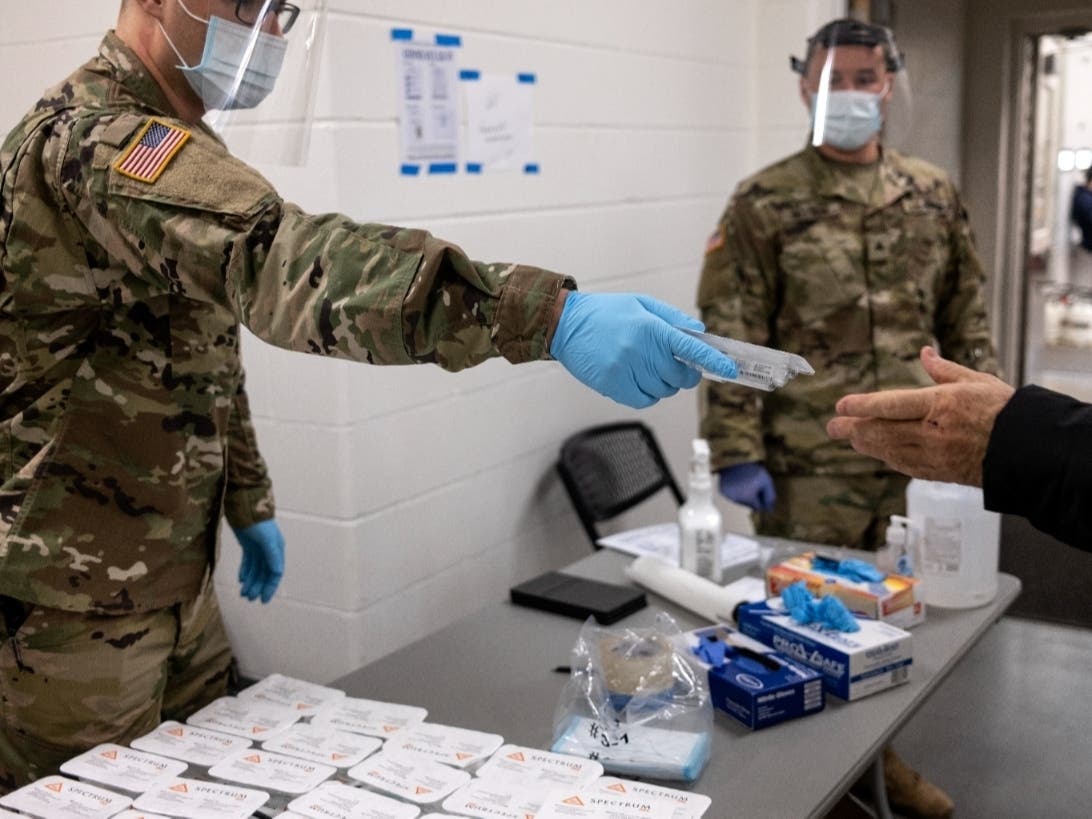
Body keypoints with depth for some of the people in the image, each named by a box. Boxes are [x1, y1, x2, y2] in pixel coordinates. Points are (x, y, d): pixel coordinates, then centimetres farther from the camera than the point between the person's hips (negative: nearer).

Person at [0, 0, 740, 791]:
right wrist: (554, 316, -52)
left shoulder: (166, 143, 11)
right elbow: (281, 259, -42)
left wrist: (245, 500, 16)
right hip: (74, 604, -9)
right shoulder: (95, 140, -23)